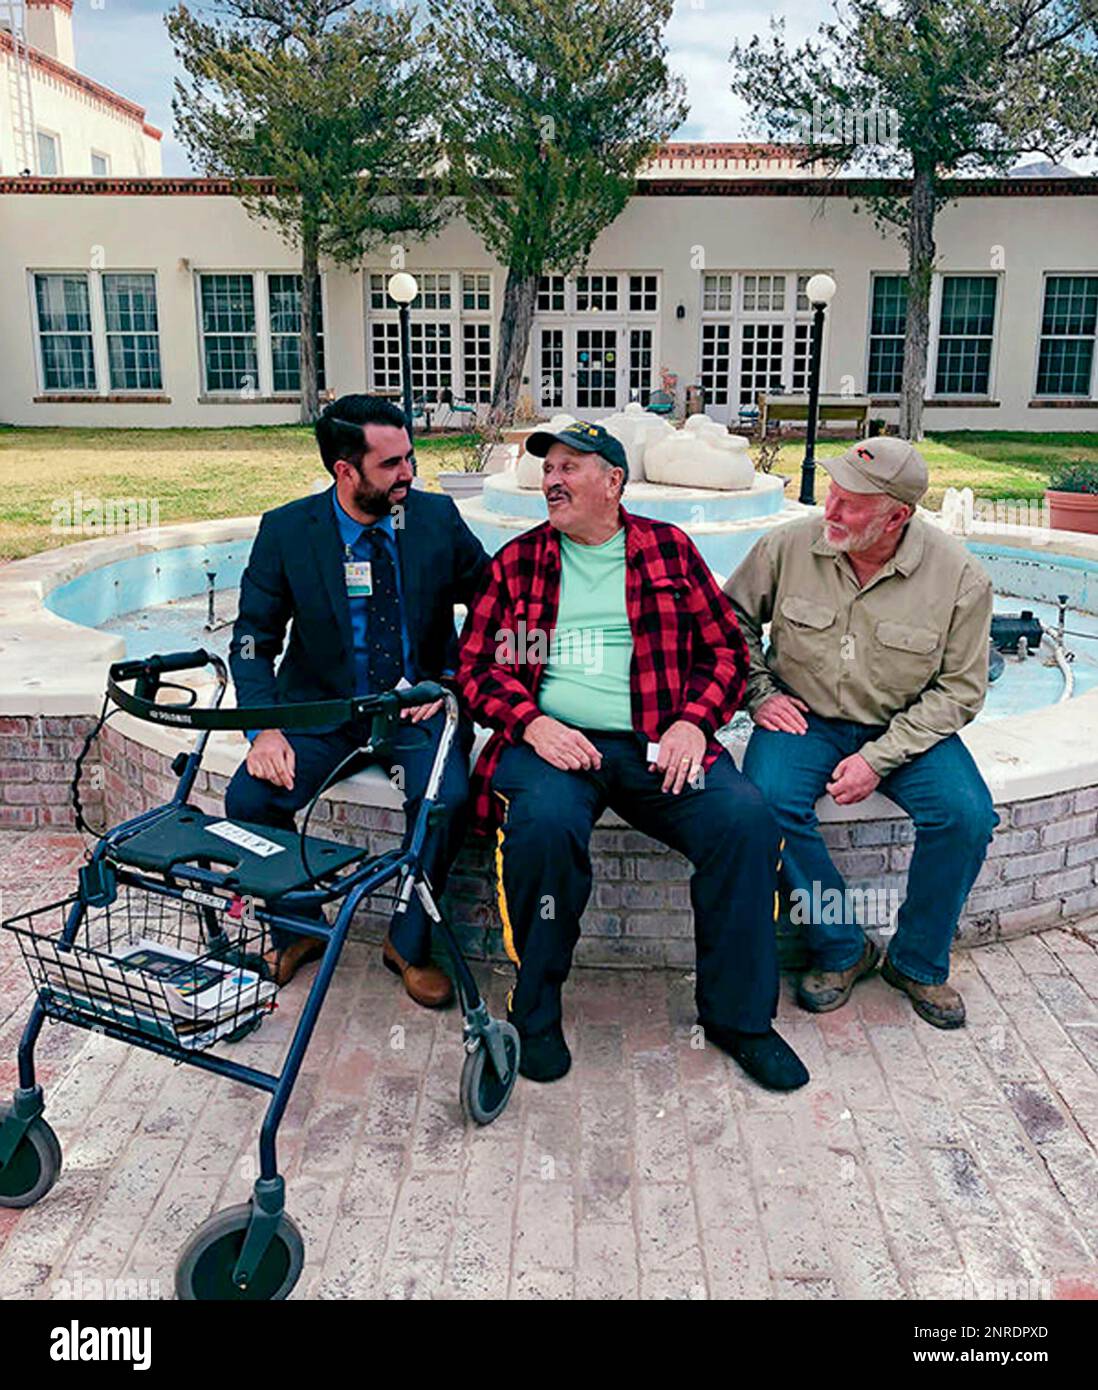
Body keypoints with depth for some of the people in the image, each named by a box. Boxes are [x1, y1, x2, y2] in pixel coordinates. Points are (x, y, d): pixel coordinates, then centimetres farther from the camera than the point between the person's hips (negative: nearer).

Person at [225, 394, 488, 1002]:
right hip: (323, 707, 1)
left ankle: (409, 943, -2)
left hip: (419, 706, 0)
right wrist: (265, 729, -16)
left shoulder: (436, 517, -3)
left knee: (446, 798, -29)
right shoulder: (286, 530, -5)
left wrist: (449, 680, -6)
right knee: (249, 798, -20)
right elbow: (253, 638, -2)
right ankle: (297, 931, 9)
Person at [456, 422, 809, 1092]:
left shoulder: (671, 549, 14)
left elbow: (726, 648, 13)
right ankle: (535, 1011, -9)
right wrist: (532, 723, -10)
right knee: (545, 824, -33)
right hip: (552, 737, 0)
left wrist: (694, 721, -6)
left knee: (746, 820, -24)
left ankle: (739, 1016, -4)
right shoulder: (517, 561, 14)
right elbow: (477, 666, 9)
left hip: (657, 743, 1)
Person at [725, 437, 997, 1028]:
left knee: (967, 816, -23)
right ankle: (843, 949, -5)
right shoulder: (788, 547, -9)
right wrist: (759, 694, -3)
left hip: (904, 728, 0)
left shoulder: (959, 576, -12)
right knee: (769, 800, -29)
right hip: (804, 717, 0)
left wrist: (879, 758, -16)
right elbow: (731, 620, 8)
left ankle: (919, 963, 4)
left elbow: (959, 690, -7)